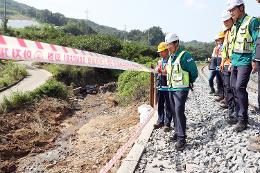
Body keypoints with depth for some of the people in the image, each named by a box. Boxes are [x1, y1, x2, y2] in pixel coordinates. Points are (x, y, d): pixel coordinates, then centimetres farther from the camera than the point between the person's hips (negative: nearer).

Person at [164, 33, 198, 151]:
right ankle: (177, 132, 27)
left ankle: (182, 138, -11)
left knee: (179, 111, -15)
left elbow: (194, 71, -9)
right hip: (171, 88, 8)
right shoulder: (171, 57, 14)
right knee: (173, 111, 12)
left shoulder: (184, 55, -12)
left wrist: (189, 82, 1)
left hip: (181, 88, -8)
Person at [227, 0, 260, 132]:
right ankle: (241, 114, 21)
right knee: (234, 88, 9)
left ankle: (243, 120, -7)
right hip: (235, 61, 8)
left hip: (245, 61, -8)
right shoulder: (235, 26, 16)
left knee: (240, 87, -15)